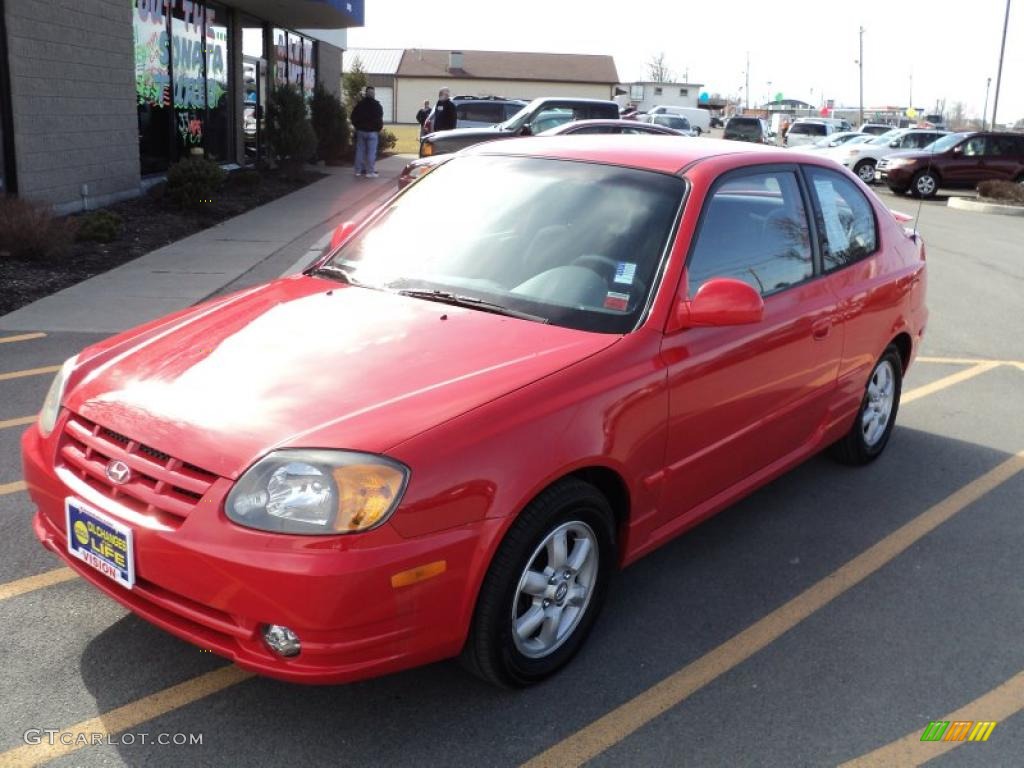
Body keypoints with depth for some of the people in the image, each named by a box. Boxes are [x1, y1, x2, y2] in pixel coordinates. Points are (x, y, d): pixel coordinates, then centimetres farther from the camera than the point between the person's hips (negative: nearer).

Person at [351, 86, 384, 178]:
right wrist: (380, 127, 2)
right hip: (372, 132, -4)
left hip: (360, 131, 4)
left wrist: (356, 126, 17)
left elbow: (353, 116, 8)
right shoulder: (376, 105, -7)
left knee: (360, 150, 10)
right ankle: (370, 171, -6)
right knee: (371, 152, -3)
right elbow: (379, 118, -11)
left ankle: (358, 170, 13)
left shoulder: (359, 104, 5)